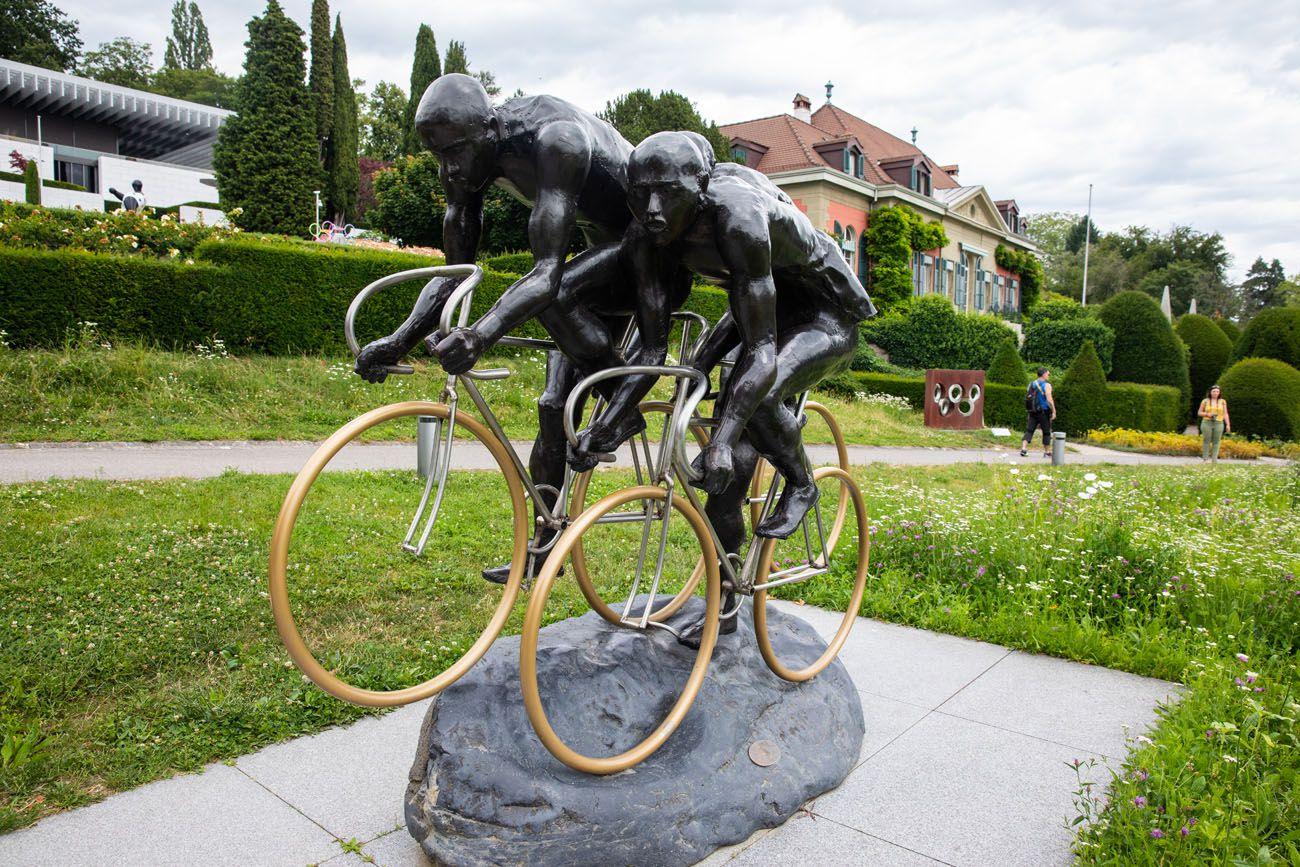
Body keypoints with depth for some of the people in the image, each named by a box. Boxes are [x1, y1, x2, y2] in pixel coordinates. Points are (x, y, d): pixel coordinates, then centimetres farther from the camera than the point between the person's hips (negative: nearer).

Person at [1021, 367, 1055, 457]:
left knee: (1029, 430, 3)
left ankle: (1023, 449, -12)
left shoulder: (1032, 384, 9)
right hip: (1044, 412, -5)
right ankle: (1047, 452, 16)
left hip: (1033, 412, 5)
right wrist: (1054, 411, -11)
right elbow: (1049, 400, -18)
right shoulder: (1046, 385, -10)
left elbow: (1028, 398, 12)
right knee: (1046, 432, 8)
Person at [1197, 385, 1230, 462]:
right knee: (1206, 441, -1)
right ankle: (1205, 459, 2)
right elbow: (1199, 412, 8)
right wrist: (1207, 414, -11)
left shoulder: (1223, 402, 7)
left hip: (1218, 424, 1)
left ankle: (1214, 460, 1)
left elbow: (1225, 414, 6)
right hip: (1207, 423, -1)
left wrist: (1228, 424, -1)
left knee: (1216, 442, 0)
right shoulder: (1205, 401, 5)